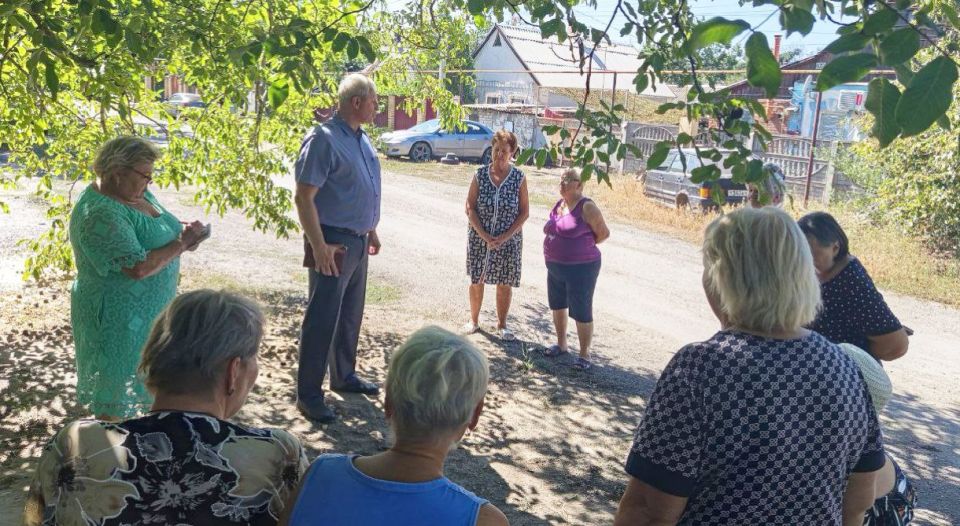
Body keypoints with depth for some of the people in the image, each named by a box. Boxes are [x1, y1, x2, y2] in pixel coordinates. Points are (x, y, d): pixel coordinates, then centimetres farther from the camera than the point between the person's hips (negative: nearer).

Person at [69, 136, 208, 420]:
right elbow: (138, 267, -32)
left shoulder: (136, 192, 2)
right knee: (115, 388, 8)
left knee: (137, 380, 21)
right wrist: (181, 243, -20)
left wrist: (183, 233, -5)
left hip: (146, 308, 9)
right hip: (119, 318, -9)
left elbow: (153, 233, 17)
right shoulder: (100, 214, -26)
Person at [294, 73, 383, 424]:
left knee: (351, 315, 19)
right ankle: (308, 395, 9)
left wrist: (371, 231, 22)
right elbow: (304, 197, -20)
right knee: (322, 319, -2)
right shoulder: (324, 139, -17)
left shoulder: (361, 138, 11)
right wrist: (318, 246, -24)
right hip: (333, 243, -9)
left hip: (358, 242, 9)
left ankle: (344, 376, 35)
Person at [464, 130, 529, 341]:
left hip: (509, 240, -1)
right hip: (479, 238, 1)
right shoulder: (480, 175, -4)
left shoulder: (519, 178, -6)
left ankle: (502, 325, 23)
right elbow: (470, 207, -3)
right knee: (476, 280, 9)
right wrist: (484, 235, -14)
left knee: (504, 283, 7)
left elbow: (524, 212, -4)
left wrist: (505, 237, -14)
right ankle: (474, 320, 28)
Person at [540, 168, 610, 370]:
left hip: (580, 268, -8)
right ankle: (561, 344, 36)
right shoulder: (558, 205, 7)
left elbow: (603, 233, -11)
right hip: (555, 266, 8)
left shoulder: (587, 207, -15)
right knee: (557, 306, 19)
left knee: (582, 312, 0)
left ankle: (584, 354, 11)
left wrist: (584, 247, 0)